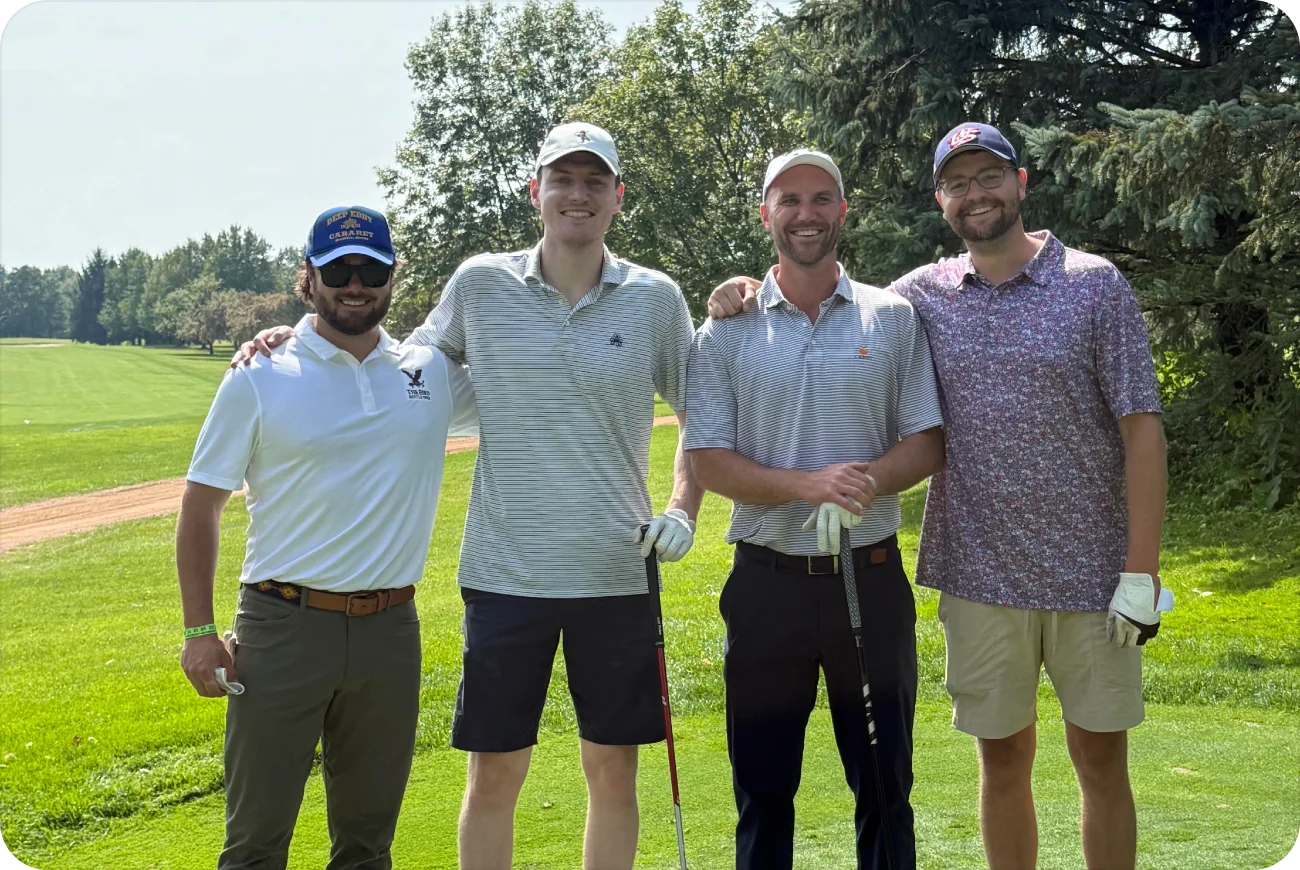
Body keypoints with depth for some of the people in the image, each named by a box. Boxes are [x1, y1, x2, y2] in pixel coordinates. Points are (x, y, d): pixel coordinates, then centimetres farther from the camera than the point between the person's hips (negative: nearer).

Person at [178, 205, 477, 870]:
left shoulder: (434, 373, 6)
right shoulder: (258, 379, -2)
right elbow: (201, 505, 1)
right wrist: (198, 631, -4)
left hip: (391, 632, 3)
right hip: (283, 624, -3)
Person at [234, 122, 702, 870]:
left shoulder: (655, 298, 1)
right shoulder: (480, 285, 0)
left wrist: (683, 511, -3)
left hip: (617, 571, 1)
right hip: (506, 570, 0)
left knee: (613, 769, 10)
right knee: (494, 774, 7)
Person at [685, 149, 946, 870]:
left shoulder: (894, 319, 5)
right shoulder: (726, 332, 3)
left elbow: (928, 442, 2)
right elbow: (709, 463, -3)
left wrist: (866, 481, -19)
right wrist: (808, 485, -20)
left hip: (872, 577, 0)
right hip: (766, 583, 0)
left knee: (885, 784, 8)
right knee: (762, 790, 9)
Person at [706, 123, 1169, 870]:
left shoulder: (1095, 284, -3)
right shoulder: (924, 294, 4)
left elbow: (1141, 428, -6)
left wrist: (1142, 573, -11)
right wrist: (757, 295, -3)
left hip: (1090, 574, -2)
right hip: (979, 577, 2)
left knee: (1102, 760, 8)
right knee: (1003, 758, 12)